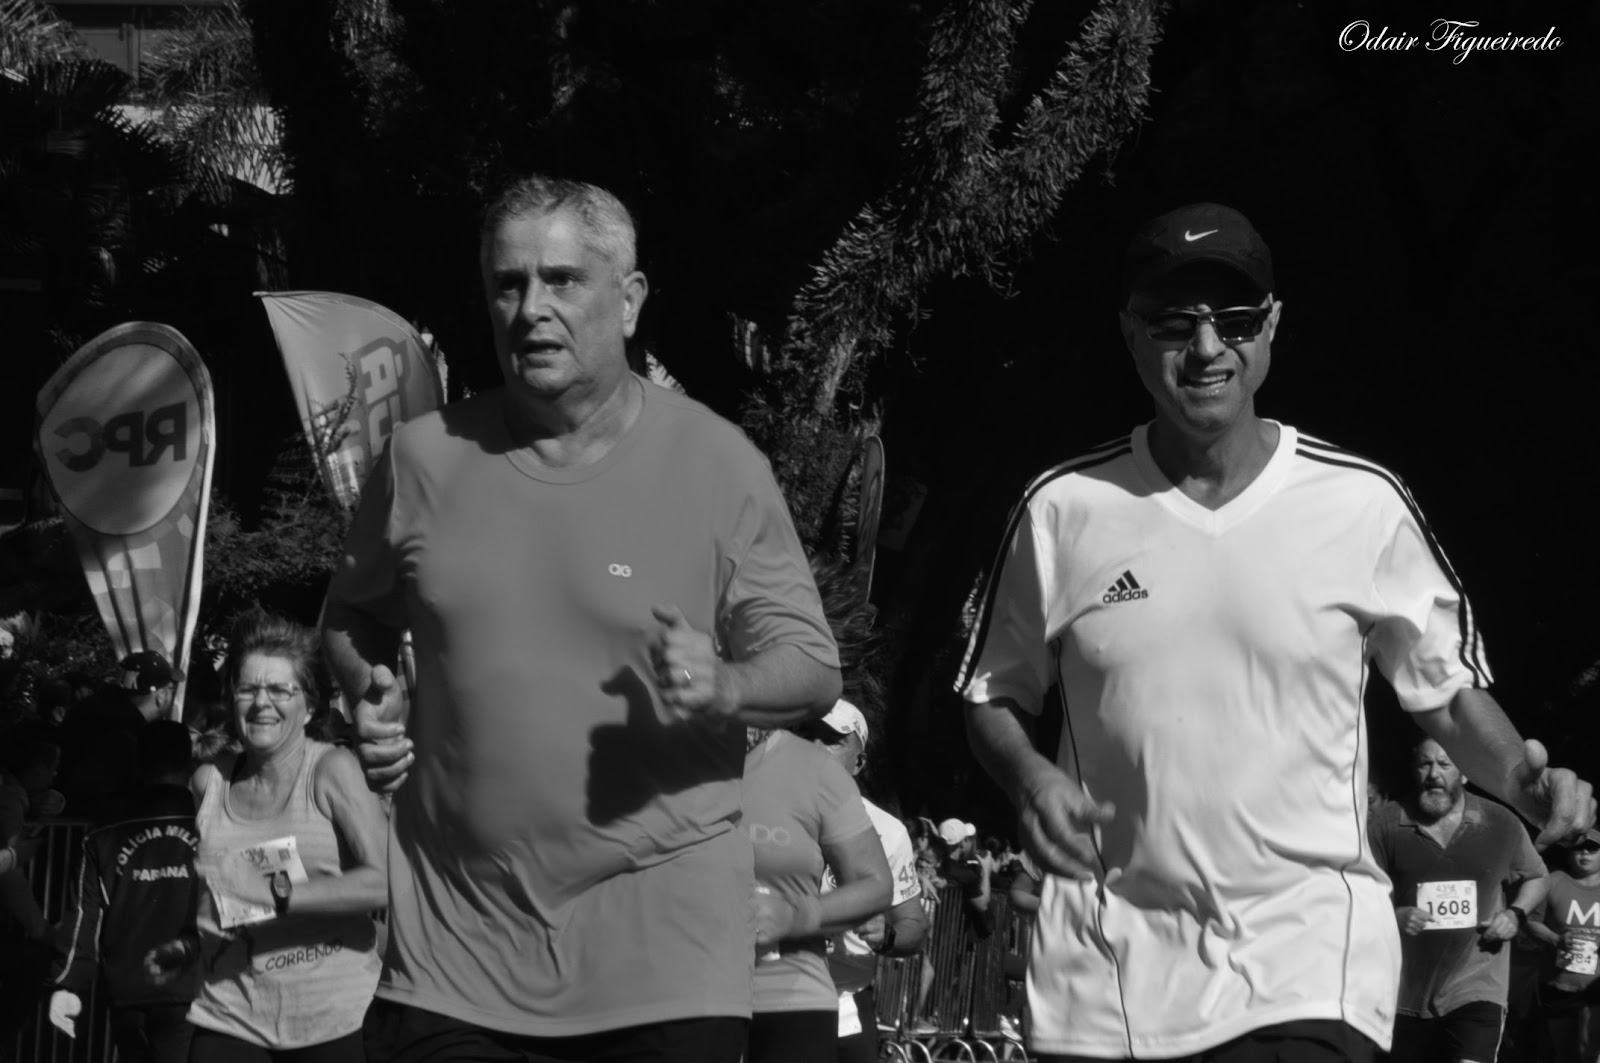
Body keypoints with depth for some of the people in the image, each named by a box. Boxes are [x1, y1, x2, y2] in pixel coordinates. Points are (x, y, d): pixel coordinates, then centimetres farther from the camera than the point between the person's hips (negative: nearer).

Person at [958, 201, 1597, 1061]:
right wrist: (1030, 777, -8)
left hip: (1308, 955, -2)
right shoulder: (1064, 509, 3)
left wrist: (1523, 780, -10)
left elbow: (1449, 692, 9)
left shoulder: (1363, 504, 0)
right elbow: (993, 696, 12)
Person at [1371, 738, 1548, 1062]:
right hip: (1406, 996, 2)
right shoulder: (1389, 825, 1)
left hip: (1477, 990, -2)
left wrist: (1516, 914, 0)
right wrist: (1392, 917, -16)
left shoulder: (1502, 825, 4)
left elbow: (1537, 879, 19)